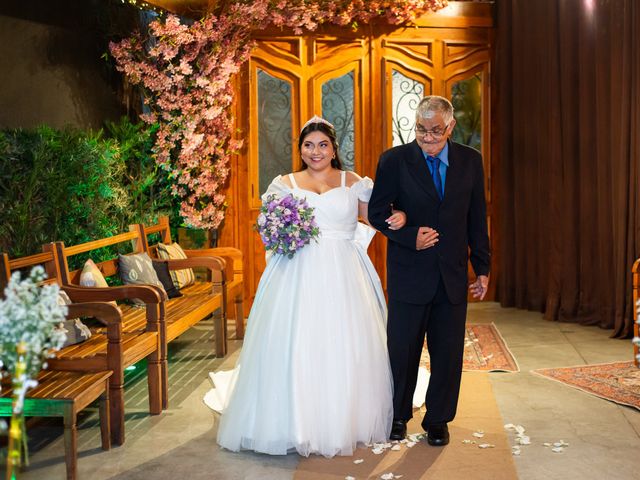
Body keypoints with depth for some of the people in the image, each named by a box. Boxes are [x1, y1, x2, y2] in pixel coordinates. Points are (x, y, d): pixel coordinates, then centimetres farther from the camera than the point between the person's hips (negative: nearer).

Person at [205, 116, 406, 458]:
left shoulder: (353, 183, 10)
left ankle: (344, 422, 15)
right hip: (298, 274, 0)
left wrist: (397, 218, -16)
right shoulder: (285, 184, 11)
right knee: (294, 346, -5)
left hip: (343, 275, 0)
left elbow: (378, 217, 5)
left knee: (344, 346, 0)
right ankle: (296, 425, 8)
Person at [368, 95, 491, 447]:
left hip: (453, 275, 2)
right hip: (409, 274, -2)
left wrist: (482, 268, 8)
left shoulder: (470, 161, 4)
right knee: (402, 349, 8)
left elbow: (477, 218, 8)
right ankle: (398, 416, 28)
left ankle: (438, 420, 26)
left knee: (448, 351, 9)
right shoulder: (394, 160, -4)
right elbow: (377, 212, -2)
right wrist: (410, 237, -17)